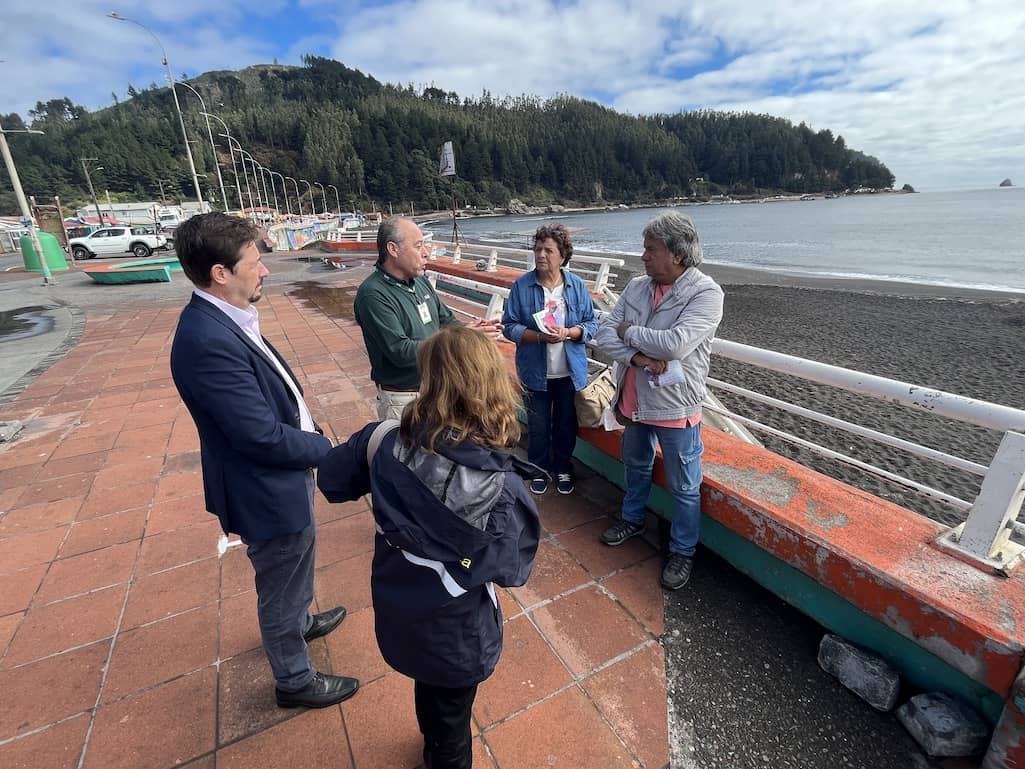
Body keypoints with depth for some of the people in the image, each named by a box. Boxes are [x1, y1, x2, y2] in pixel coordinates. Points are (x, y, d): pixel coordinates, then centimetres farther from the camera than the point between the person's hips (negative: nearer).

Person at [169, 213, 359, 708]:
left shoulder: (223, 320, -1)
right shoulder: (208, 341, -31)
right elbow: (263, 436, -29)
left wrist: (313, 436, 1)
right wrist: (328, 450, -14)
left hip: (281, 477, 9)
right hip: (267, 492, -9)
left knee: (292, 575, 32)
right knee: (281, 589, 16)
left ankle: (299, 622, 60)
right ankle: (295, 680, 42)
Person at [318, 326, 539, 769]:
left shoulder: (388, 440, -24)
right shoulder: (500, 483, -32)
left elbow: (331, 480, -5)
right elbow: (513, 571, -19)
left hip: (396, 609, 5)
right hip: (455, 627, -4)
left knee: (427, 687, 36)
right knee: (452, 710, 28)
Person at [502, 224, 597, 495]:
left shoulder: (578, 286, -4)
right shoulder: (521, 286, -8)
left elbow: (591, 325, -1)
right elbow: (510, 326, -8)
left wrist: (567, 333, -21)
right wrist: (538, 336, -24)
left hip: (570, 372, 1)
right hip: (535, 372, -1)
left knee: (566, 424, 16)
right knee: (538, 425, 13)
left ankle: (563, 468, 38)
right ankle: (539, 470, 35)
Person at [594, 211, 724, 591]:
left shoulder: (706, 293, -17)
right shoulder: (637, 286, 0)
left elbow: (675, 344, -30)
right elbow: (605, 333, -6)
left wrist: (629, 332, -16)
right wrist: (639, 357, -22)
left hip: (675, 406, -5)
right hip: (634, 399, 6)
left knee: (683, 487, 11)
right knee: (636, 465, 26)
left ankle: (683, 551, 33)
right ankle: (633, 518, 51)